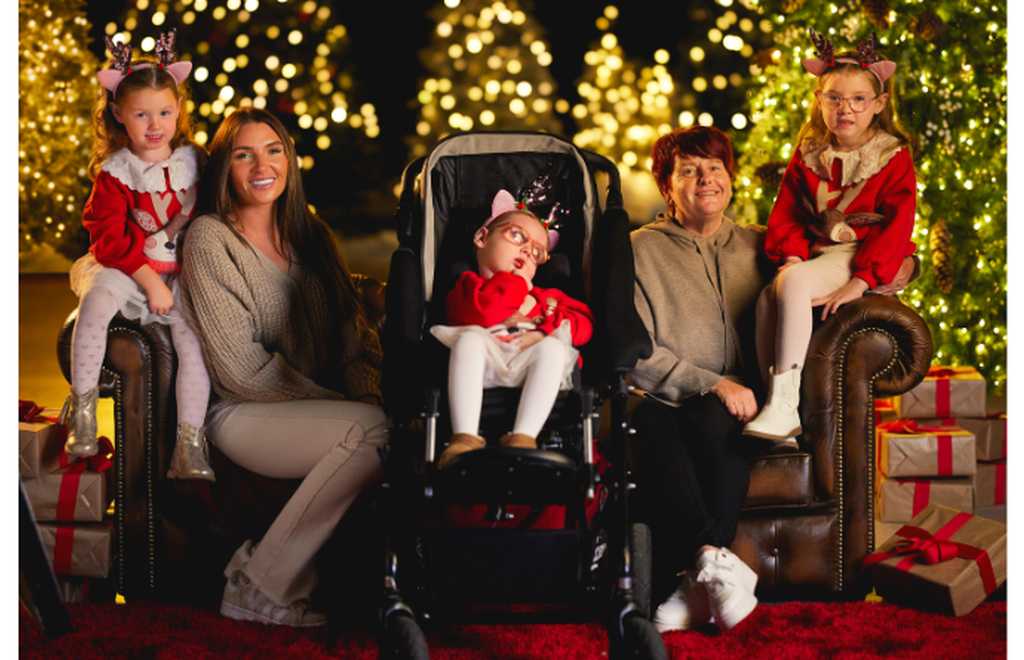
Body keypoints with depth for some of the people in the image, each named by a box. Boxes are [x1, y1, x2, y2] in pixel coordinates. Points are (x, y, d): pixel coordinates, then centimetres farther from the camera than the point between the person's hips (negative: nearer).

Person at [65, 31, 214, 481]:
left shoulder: (194, 162, 5)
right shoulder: (114, 172, -5)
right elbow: (108, 236, -12)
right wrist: (149, 280, -21)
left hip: (180, 274, 3)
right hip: (125, 268, -3)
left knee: (193, 340, -19)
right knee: (97, 297, -34)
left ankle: (189, 446, -14)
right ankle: (82, 407, -24)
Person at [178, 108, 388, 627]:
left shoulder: (309, 235, 16)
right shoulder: (209, 238, -5)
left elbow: (352, 329, 14)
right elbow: (239, 366, -12)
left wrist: (367, 390, -8)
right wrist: (339, 405, -13)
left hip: (318, 408, 6)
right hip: (243, 415, -6)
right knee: (372, 430, -32)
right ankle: (261, 584, -20)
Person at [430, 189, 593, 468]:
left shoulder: (544, 296, 39)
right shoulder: (469, 285, 25)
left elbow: (583, 323, 21)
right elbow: (481, 313, -1)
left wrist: (545, 330, 1)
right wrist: (518, 287, 16)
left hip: (526, 364, 2)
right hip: (484, 363, -2)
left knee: (552, 348, -29)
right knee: (471, 337, -33)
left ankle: (523, 437, -44)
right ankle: (465, 436, -44)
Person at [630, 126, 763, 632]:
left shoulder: (756, 247, 21)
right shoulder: (641, 249, 10)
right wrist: (709, 384, -13)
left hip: (737, 405, 2)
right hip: (666, 400, -1)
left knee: (712, 420, -35)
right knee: (654, 422, -37)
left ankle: (696, 581, -36)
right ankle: (713, 558, -44)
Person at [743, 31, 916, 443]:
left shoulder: (893, 157, -2)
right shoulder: (808, 154, 12)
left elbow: (897, 226, -10)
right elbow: (786, 213, 7)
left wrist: (861, 281, -22)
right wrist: (791, 257, -13)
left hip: (864, 255, -5)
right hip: (817, 254, 5)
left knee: (793, 284, -33)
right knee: (768, 297, -26)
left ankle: (784, 404, -35)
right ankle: (781, 418, -23)